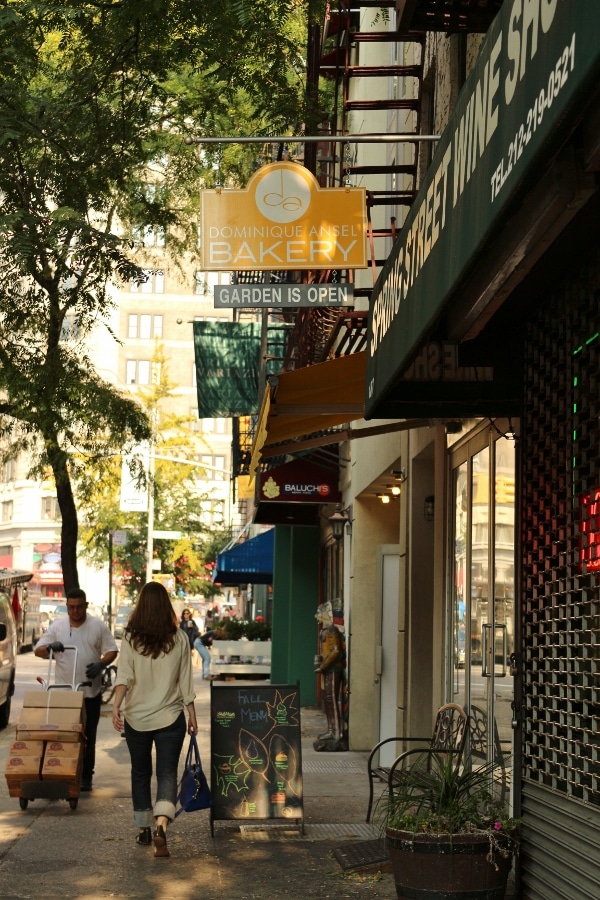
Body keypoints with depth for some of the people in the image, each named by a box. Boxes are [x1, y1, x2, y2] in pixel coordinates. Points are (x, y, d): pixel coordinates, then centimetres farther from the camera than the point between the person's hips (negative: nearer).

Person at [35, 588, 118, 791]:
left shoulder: (98, 626, 1)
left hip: (90, 692, -1)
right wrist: (49, 647, -20)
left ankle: (85, 777, 11)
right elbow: (38, 650, 3)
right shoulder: (57, 626, 4)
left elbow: (112, 650, 3)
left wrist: (101, 664, -17)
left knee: (88, 738, 4)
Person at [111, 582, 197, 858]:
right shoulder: (179, 638, -2)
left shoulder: (131, 638, -4)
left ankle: (144, 829, 24)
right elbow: (185, 680, 2)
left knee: (140, 773, 17)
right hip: (171, 717, 0)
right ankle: (161, 825, -24)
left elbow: (124, 675, -16)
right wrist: (191, 713, 10)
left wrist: (116, 706, -22)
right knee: (167, 773, -2)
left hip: (136, 716, 0)